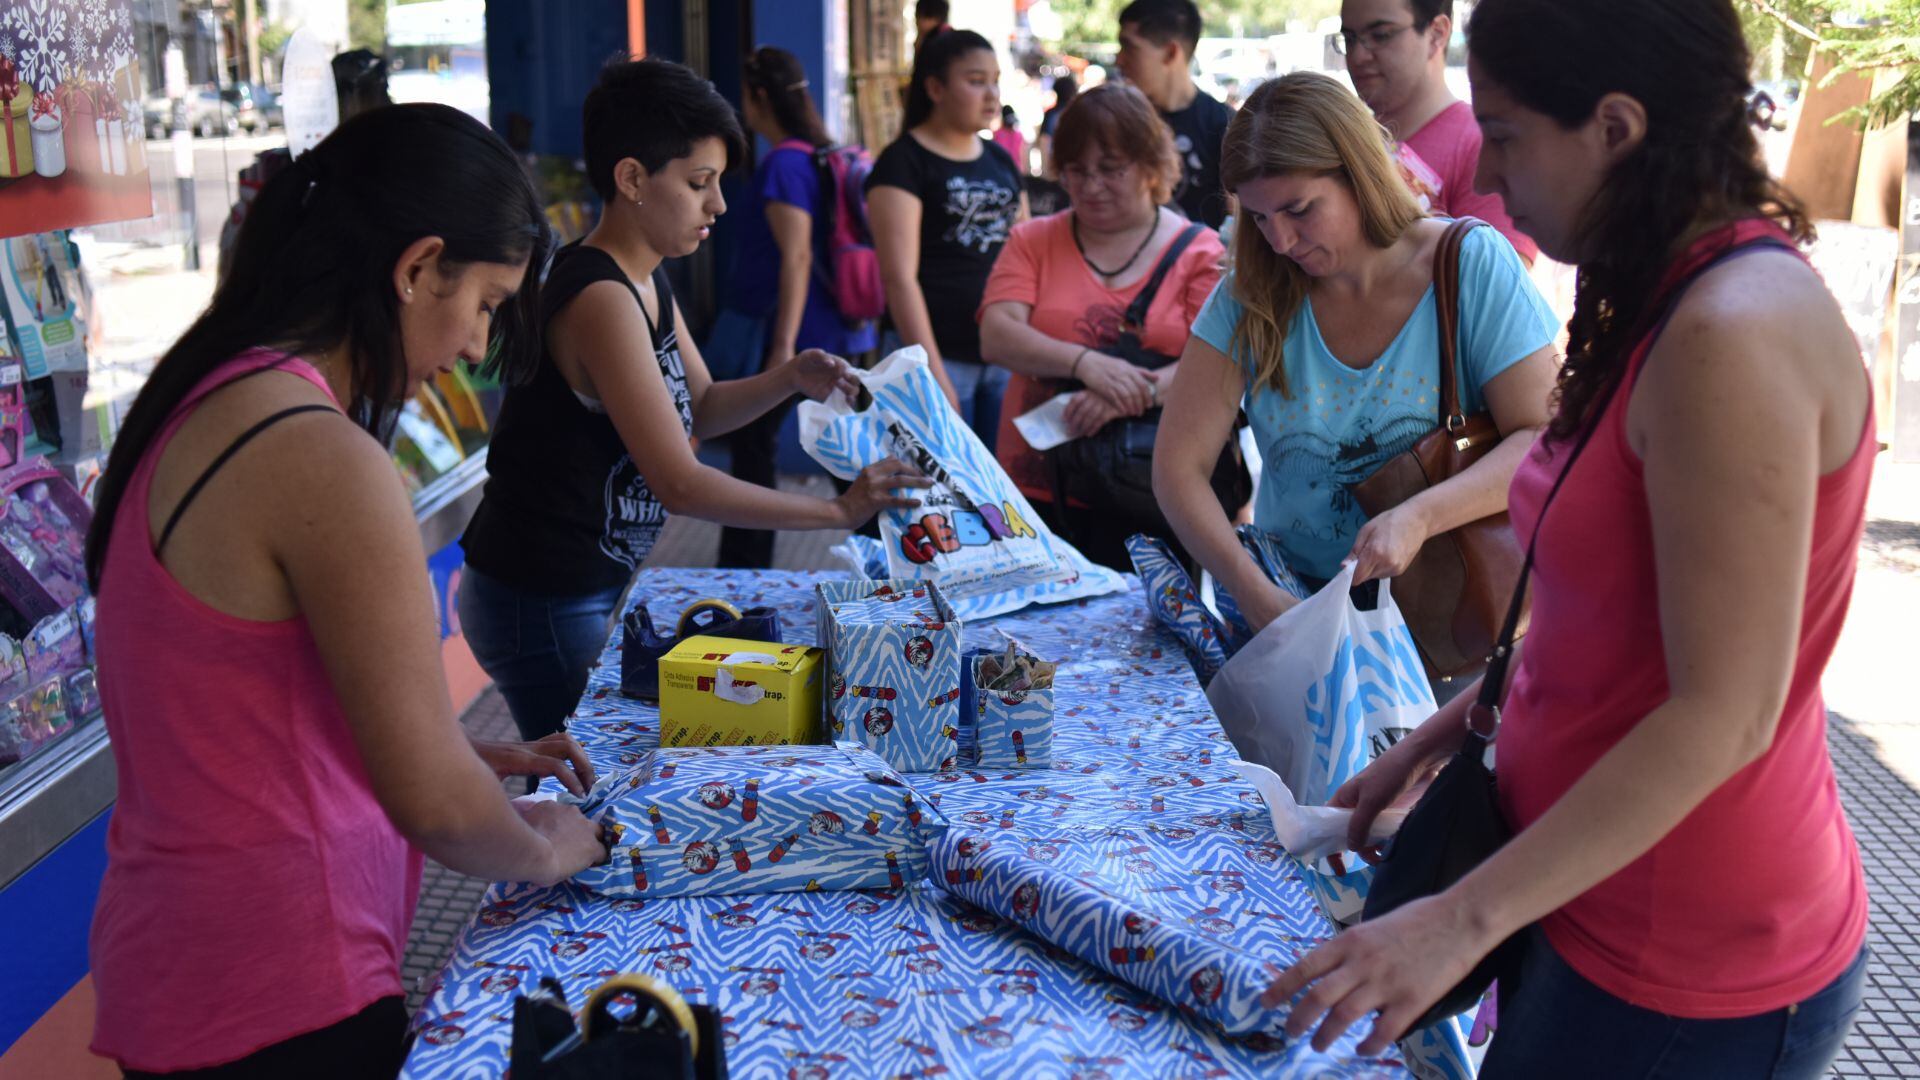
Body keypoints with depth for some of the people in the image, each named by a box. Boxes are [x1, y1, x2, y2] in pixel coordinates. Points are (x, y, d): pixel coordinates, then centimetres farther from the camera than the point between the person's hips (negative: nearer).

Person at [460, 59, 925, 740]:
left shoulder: (647, 281, 6)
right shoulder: (599, 299, -24)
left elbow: (699, 409, 16)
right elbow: (679, 484, -28)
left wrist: (791, 379, -3)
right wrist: (838, 511, -25)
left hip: (596, 587, 9)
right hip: (542, 605, -9)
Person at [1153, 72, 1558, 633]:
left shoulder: (1474, 265, -6)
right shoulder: (1251, 294, -2)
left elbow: (1545, 440, -9)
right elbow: (1179, 465, -6)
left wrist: (1420, 518, -26)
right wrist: (1255, 593, -21)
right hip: (1292, 599, 2)